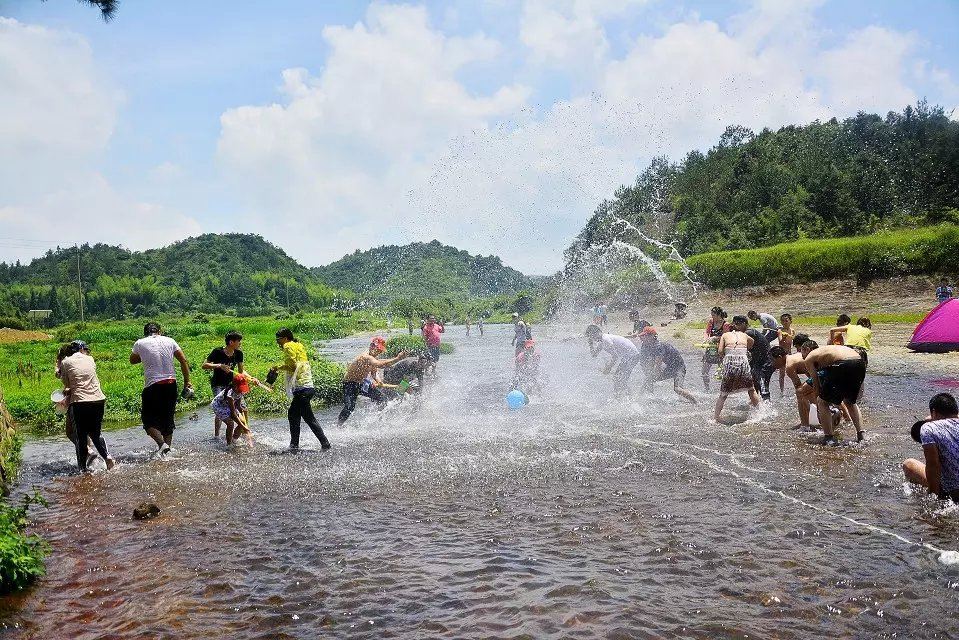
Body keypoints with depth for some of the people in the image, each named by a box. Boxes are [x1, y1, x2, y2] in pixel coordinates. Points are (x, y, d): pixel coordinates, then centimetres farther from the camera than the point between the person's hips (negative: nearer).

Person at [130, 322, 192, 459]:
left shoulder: (140, 343, 0)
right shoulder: (169, 341, 5)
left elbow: (132, 360, 17)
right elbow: (184, 361, 4)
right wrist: (187, 382, 9)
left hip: (153, 386, -3)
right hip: (171, 384, 3)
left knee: (149, 419, 8)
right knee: (168, 418, 15)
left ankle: (162, 444, -12)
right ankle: (167, 450, 17)